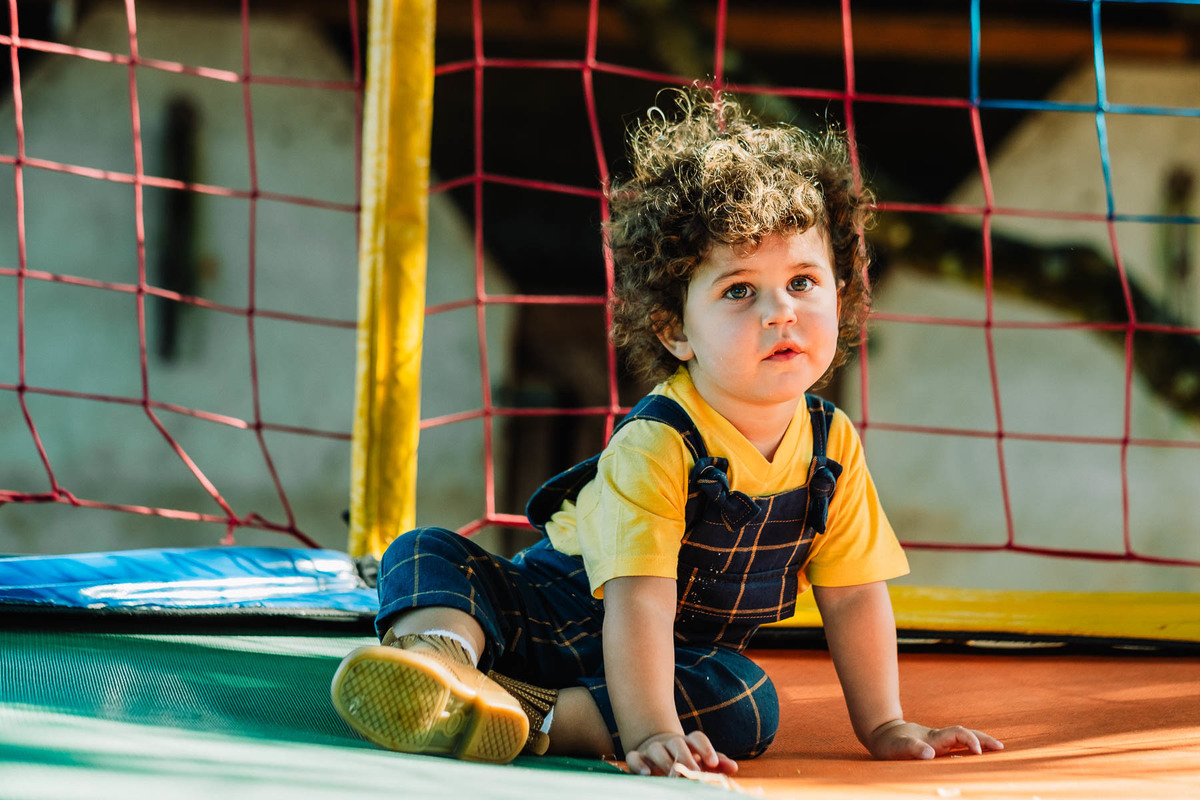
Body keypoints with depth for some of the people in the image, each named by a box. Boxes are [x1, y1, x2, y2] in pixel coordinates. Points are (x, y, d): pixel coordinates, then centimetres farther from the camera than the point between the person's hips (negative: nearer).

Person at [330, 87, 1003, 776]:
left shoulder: (832, 444, -8)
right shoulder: (653, 448, -25)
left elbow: (854, 596, -1)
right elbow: (639, 601, -33)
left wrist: (885, 727, -5)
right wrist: (652, 732, -44)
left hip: (693, 652, 3)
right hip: (563, 615, -3)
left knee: (748, 704, -30)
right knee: (429, 554, -22)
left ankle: (536, 719, -33)